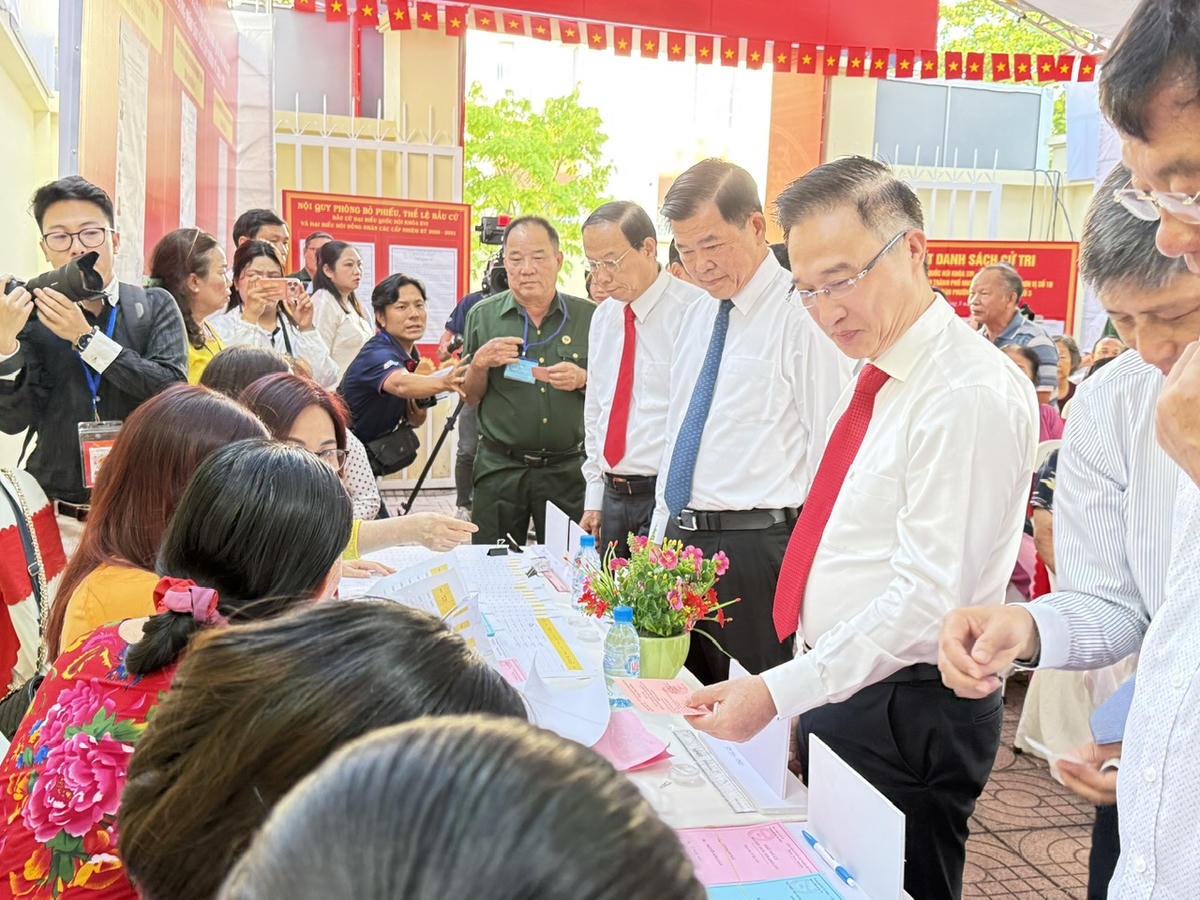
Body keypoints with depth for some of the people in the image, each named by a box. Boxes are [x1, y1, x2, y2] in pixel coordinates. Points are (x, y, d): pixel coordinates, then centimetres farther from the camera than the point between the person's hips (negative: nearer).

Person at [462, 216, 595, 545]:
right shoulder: (483, 316, 3)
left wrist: (583, 380, -11)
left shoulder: (588, 317, 3)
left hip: (568, 469, 0)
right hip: (499, 468, 0)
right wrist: (480, 363, -11)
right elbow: (470, 398, 8)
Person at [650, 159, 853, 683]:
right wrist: (660, 537, 17)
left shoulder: (803, 316, -11)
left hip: (756, 551, -7)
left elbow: (831, 451, -13)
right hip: (681, 540, 8)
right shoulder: (699, 313, 14)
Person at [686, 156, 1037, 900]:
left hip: (909, 714, -8)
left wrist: (779, 692, -27)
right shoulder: (881, 376, 9)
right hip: (835, 689, 9)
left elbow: (929, 598, -25)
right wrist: (798, 695, 13)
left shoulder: (972, 393, -20)